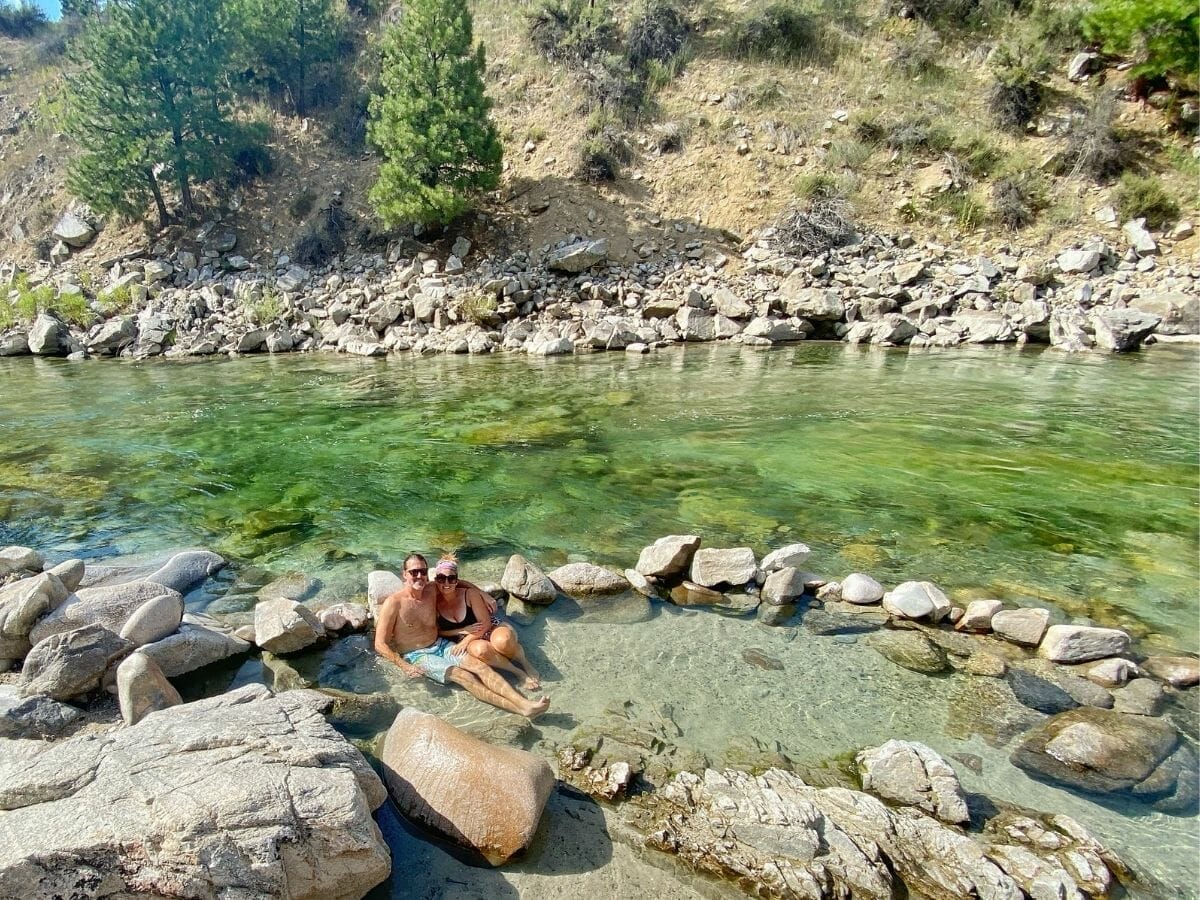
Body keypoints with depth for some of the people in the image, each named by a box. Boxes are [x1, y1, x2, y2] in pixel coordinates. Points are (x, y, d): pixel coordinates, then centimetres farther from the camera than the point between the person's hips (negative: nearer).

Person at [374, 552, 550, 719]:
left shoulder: (432, 591, -1)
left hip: (440, 645, 6)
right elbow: (380, 644, -14)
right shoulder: (393, 603, -16)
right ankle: (520, 709, -38)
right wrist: (404, 666, -26)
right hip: (415, 655, -6)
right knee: (462, 676, -26)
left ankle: (525, 703, -34)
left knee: (480, 665, -19)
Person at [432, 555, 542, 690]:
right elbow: (438, 631, 2)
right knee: (480, 649, -38)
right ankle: (518, 673, -21)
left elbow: (485, 623, -11)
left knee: (503, 641, -39)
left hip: (490, 627, -1)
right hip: (469, 639, 1)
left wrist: (464, 642, -19)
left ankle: (525, 664, -8)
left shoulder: (469, 593, -13)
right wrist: (463, 630, -11)